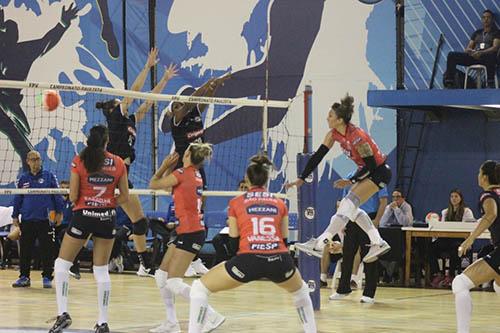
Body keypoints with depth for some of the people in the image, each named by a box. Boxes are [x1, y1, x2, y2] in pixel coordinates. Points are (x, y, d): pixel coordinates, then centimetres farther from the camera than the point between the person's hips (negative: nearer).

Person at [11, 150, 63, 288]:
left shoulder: (49, 176, 3)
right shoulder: (23, 178, 11)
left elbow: (57, 195, 2)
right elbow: (17, 198, 15)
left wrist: (59, 212, -3)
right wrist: (15, 216, 12)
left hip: (45, 220, -3)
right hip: (27, 220, 3)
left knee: (47, 250, 1)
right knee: (25, 250, 5)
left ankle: (47, 277, 8)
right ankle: (24, 277, 13)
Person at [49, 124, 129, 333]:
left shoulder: (79, 161, -7)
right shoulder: (118, 163, 0)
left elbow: (73, 196, -7)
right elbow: (124, 197, 3)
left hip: (83, 215, -3)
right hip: (107, 218, 3)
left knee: (62, 264, 9)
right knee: (101, 270, 9)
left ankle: (63, 313, -3)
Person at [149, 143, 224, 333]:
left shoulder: (182, 174, -13)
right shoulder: (196, 176, 12)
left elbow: (153, 184, 0)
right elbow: (167, 186, 24)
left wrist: (165, 166, 12)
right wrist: (168, 166, 14)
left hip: (190, 233, -9)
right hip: (185, 233, 9)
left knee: (174, 283, -9)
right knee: (161, 276, 13)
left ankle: (213, 317, -11)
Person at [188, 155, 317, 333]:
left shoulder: (236, 203, 12)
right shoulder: (279, 203, 18)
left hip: (249, 260, -3)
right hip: (279, 259, 3)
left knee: (199, 288, 14)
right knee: (301, 291, 36)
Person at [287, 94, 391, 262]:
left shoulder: (357, 138, -29)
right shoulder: (333, 134, -5)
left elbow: (371, 166, -24)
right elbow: (318, 156, -2)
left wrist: (351, 181, -18)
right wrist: (301, 179, -6)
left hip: (379, 172, -10)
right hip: (367, 171, 10)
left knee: (349, 203, -20)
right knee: (351, 207, 10)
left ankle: (320, 244, -27)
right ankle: (378, 243, 15)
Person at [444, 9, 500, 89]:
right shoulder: (477, 33, 28)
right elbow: (468, 47, 20)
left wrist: (481, 53, -21)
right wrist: (468, 50, -8)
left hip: (486, 57, -5)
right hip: (473, 57, 5)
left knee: (490, 57, -44)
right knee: (451, 55, -17)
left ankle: (491, 84, -46)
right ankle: (449, 83, -26)